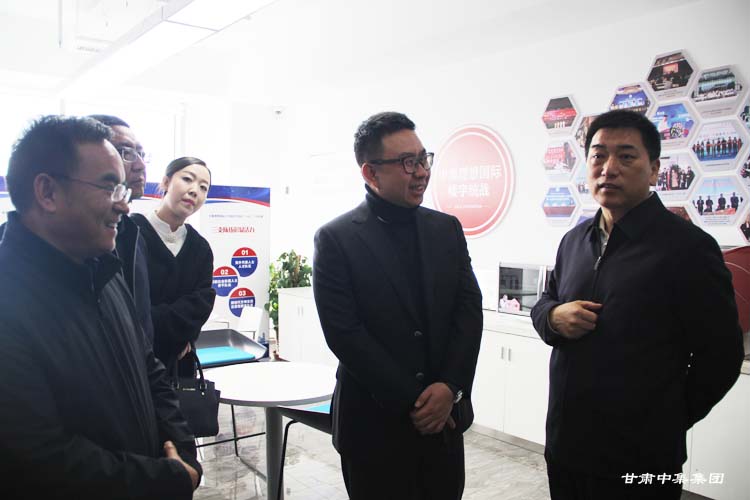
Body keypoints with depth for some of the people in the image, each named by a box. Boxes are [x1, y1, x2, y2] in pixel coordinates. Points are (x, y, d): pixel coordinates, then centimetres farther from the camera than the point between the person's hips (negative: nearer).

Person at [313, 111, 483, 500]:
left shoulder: (448, 229, 5)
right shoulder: (335, 239, -9)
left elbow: (469, 311, 2)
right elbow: (344, 333, -14)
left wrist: (450, 388, -10)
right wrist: (412, 402, -13)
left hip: (444, 416, 4)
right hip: (374, 422, -4)